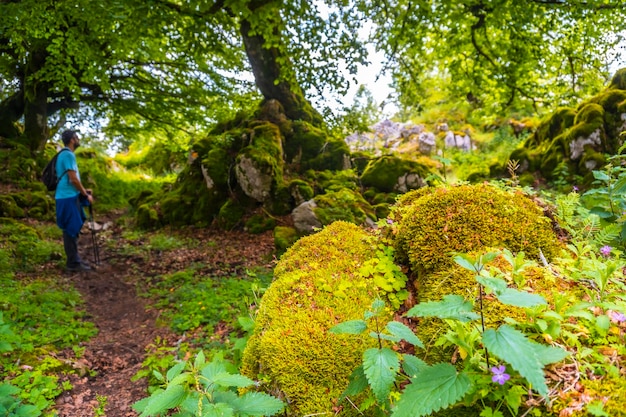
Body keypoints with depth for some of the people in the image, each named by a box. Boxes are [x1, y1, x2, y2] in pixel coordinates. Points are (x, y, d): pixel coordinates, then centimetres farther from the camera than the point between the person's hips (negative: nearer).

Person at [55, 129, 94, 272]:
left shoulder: (66, 154, 17)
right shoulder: (68, 155, -14)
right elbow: (73, 179, -18)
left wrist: (83, 190, 19)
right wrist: (86, 195, -10)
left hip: (70, 196, 10)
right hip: (68, 197, -10)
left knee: (72, 229, 14)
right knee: (71, 229, -5)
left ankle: (74, 260, 22)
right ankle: (73, 263, 0)